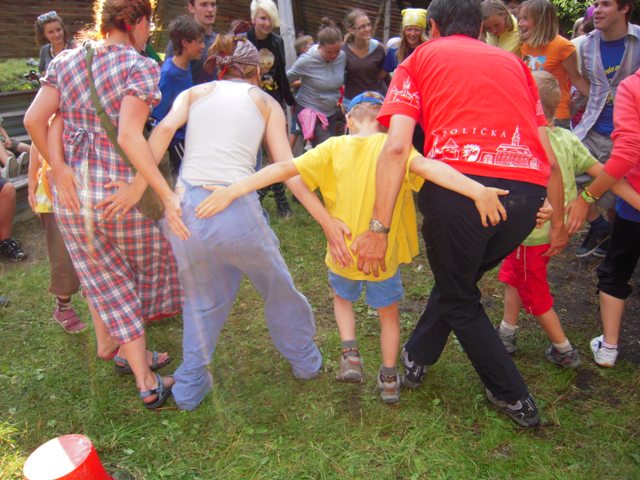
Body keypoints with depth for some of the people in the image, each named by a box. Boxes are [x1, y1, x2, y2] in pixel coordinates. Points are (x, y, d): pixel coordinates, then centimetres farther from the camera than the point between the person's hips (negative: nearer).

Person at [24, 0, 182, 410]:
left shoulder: (65, 62, 8)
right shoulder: (140, 66, -10)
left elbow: (34, 120, -2)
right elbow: (129, 135, -24)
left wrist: (59, 169, -1)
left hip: (73, 192, 5)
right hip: (121, 189, -4)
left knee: (107, 281, 16)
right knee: (144, 269, 20)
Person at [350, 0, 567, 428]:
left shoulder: (421, 59, 16)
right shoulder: (513, 63, 25)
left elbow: (397, 146, -2)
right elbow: (549, 156, 20)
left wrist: (378, 228, -6)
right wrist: (558, 222, 29)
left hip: (457, 183, -4)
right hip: (527, 193, 4)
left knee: (459, 299, 20)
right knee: (459, 278, 29)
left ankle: (514, 398, 32)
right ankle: (418, 356, 44)